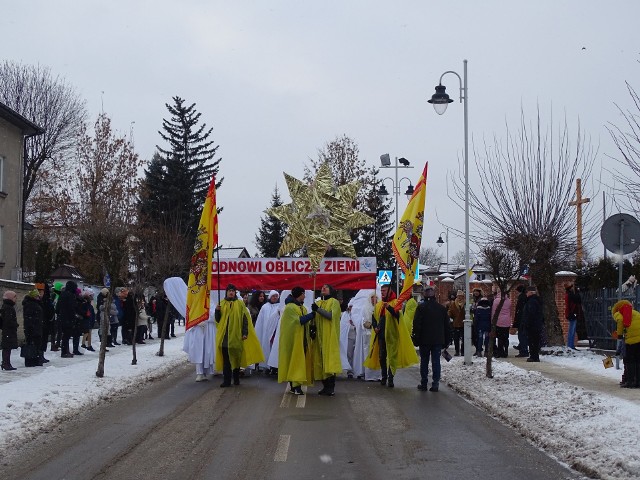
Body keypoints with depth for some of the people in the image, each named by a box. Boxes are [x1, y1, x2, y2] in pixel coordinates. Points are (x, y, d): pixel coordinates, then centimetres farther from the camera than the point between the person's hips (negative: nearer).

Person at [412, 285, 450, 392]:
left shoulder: (421, 307, -7)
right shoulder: (442, 308, 5)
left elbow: (417, 324, -10)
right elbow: (447, 325, 10)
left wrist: (416, 339, -5)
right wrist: (446, 341, 15)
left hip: (424, 340, -2)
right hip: (438, 340, 2)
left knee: (424, 361, 8)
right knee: (436, 361, 4)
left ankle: (424, 383, 10)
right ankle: (435, 384, 1)